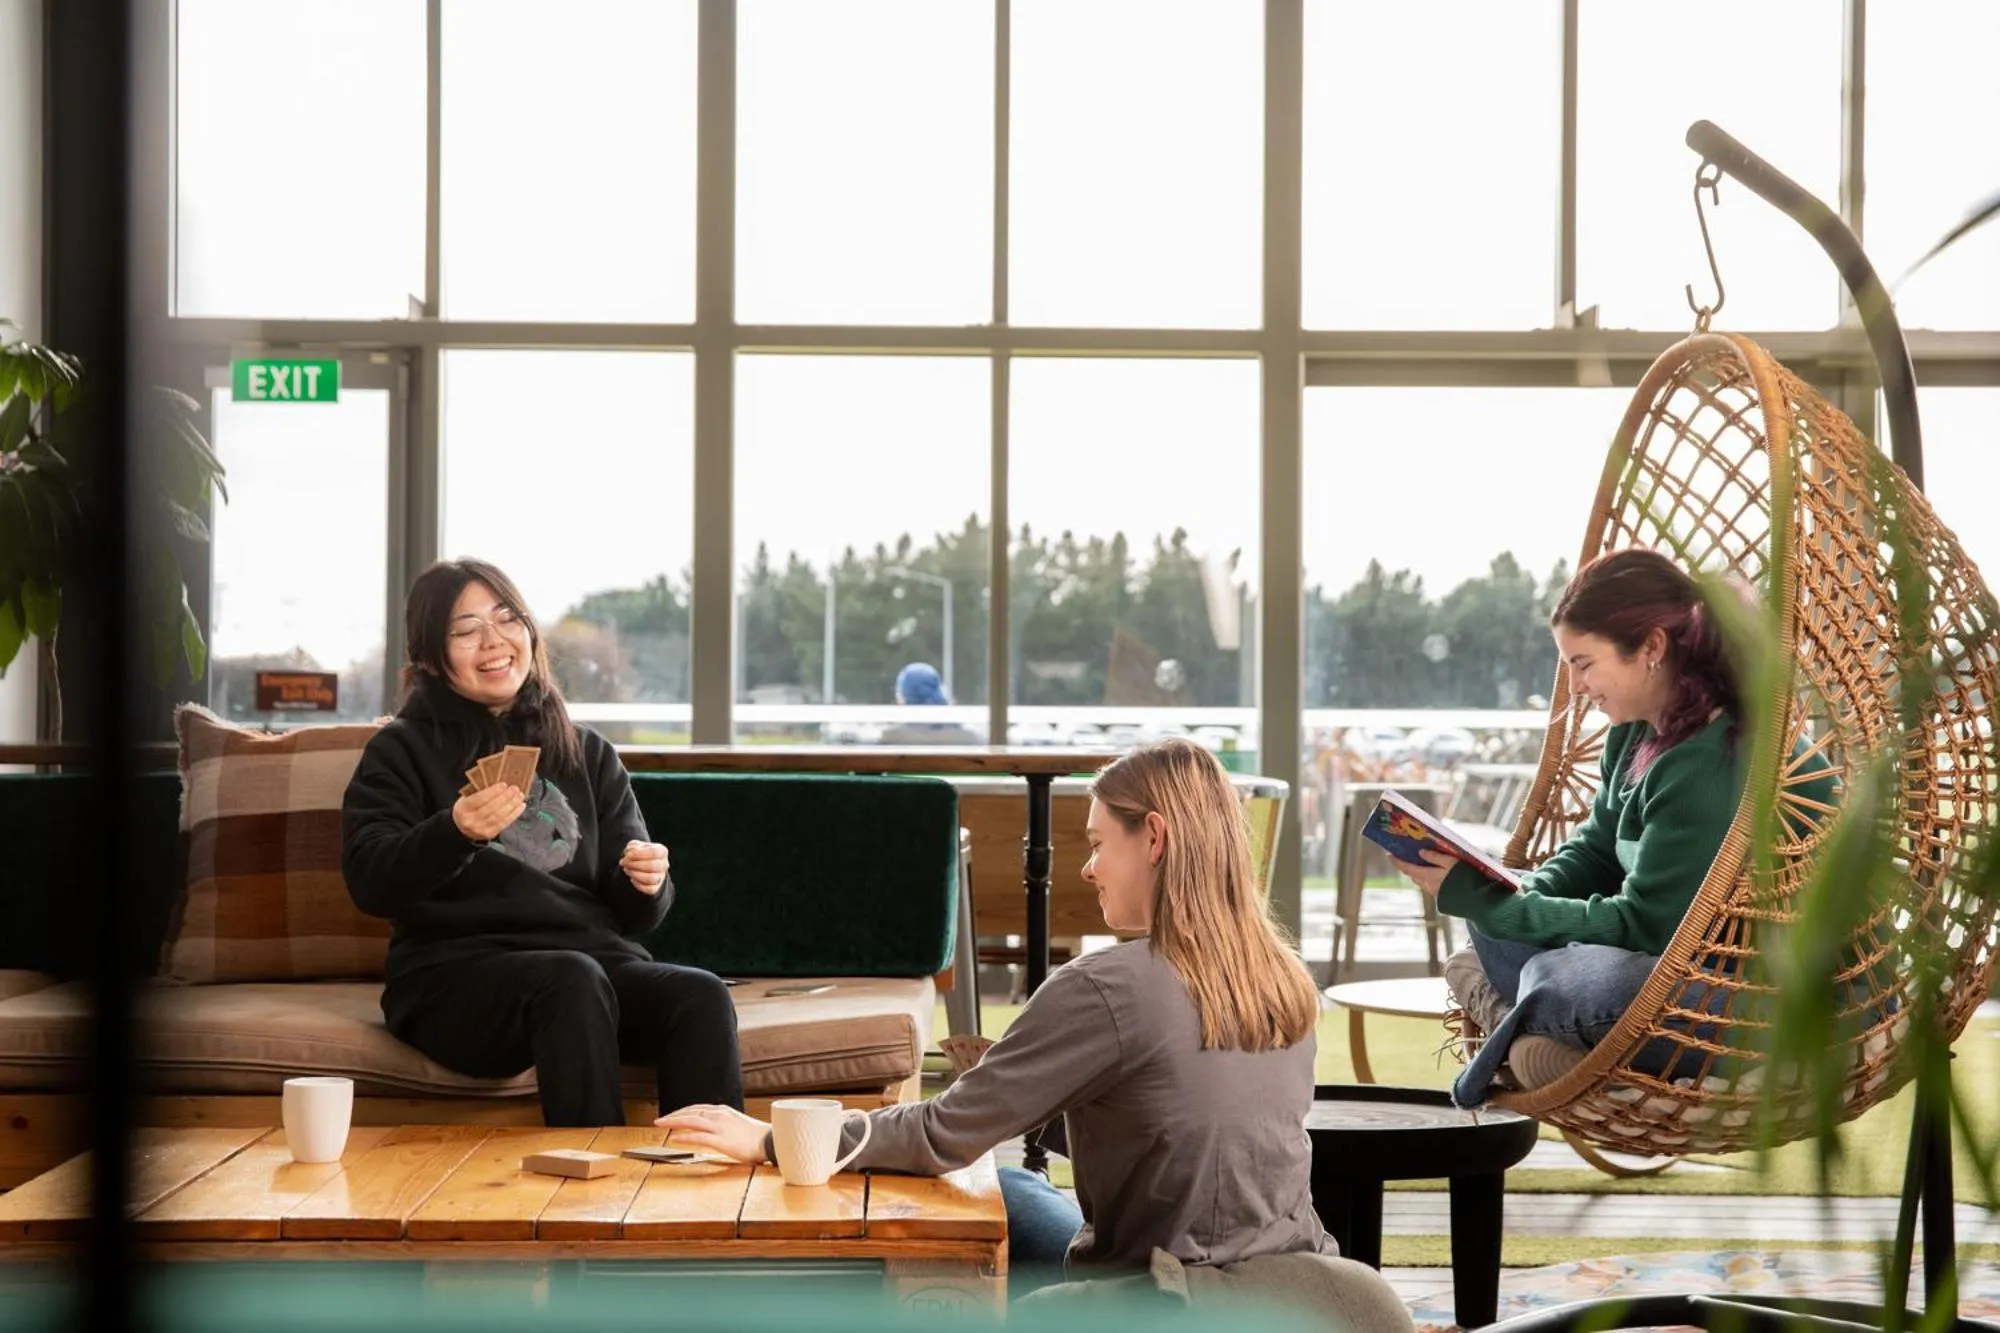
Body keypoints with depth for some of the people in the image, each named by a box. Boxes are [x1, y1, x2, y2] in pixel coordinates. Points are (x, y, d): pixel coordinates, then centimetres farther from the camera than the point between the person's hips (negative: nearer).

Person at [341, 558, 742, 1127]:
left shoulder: (587, 754, 20)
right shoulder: (403, 751, 10)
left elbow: (632, 915, 18)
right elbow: (370, 884, -5)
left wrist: (646, 883, -6)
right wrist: (456, 833, -23)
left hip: (597, 957, 4)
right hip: (454, 973, -3)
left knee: (701, 995, -27)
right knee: (573, 980, -36)